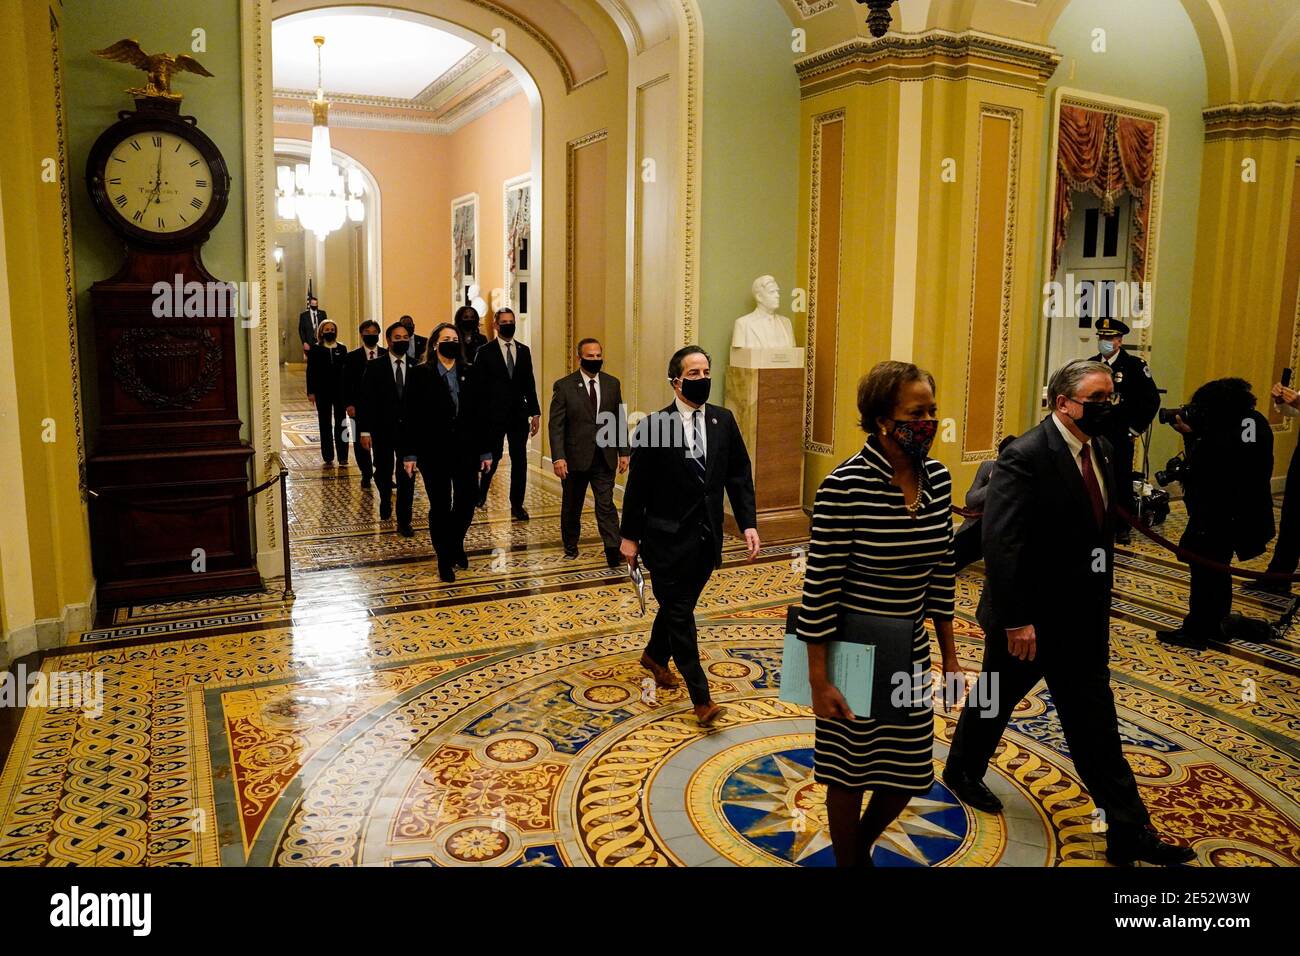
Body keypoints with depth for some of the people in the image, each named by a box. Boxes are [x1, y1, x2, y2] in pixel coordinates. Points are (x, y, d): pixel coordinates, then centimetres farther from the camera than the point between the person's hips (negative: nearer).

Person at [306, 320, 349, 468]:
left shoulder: (342, 349, 6)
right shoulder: (315, 350, 2)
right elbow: (310, 372, 0)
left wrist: (348, 392, 0)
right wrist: (311, 392, -7)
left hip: (340, 391, 1)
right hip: (322, 393, -1)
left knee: (341, 424, -1)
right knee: (325, 424, 6)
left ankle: (343, 457, 2)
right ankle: (328, 457, 13)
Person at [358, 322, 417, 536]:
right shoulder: (375, 366, -2)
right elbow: (366, 400, -4)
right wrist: (365, 431, -9)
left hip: (409, 429, 0)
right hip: (382, 429, 0)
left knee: (406, 476, -4)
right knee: (383, 473, 15)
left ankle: (404, 521, 2)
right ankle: (385, 501, 45)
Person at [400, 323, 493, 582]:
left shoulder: (468, 374, 6)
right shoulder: (421, 374, -2)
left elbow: (478, 413, 5)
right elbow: (411, 416, -4)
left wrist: (485, 451, 3)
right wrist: (409, 454, -8)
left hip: (465, 449, 3)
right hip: (433, 451, -2)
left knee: (468, 500, 3)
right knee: (440, 505, 4)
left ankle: (456, 544, 32)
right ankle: (444, 559, 19)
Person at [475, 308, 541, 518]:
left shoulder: (524, 350, 10)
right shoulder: (485, 352, -1)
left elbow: (529, 383, 11)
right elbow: (479, 386, -2)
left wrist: (535, 413, 6)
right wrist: (479, 417, -6)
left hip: (519, 415, 3)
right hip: (494, 416, -3)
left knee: (519, 460, 3)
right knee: (493, 457, 5)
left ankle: (517, 505, 11)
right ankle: (481, 493, 31)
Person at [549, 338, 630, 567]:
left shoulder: (612, 384, 5)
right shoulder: (563, 386, -5)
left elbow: (619, 420, 9)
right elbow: (556, 425, -8)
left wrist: (624, 451, 5)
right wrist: (558, 457, -15)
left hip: (604, 458, 2)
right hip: (575, 458, -1)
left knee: (606, 505, -3)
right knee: (572, 506, 13)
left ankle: (614, 551, -6)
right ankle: (570, 546, 31)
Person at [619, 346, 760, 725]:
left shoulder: (724, 420, 2)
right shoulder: (654, 425, -10)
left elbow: (739, 474, 4)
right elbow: (637, 485, -5)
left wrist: (748, 523, -4)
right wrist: (630, 535, -2)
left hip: (707, 537, 5)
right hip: (668, 538, -4)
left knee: (678, 606, 19)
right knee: (680, 613, 0)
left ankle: (655, 656, 46)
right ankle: (701, 697, 8)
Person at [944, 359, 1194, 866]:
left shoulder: (1101, 453, 4)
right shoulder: (1025, 457, -21)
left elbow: (1099, 532, 10)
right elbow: (1002, 545, -24)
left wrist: (1100, 603, 11)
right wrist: (1016, 621, -24)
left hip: (1082, 617, 7)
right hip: (1030, 617, -7)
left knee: (1093, 719, 14)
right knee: (994, 699, 13)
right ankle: (962, 771, 38)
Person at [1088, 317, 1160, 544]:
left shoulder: (1135, 364, -4)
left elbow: (1152, 399, -3)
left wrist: (1136, 429, -4)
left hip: (1121, 435, -4)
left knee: (1122, 481, 0)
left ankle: (1124, 528, 10)